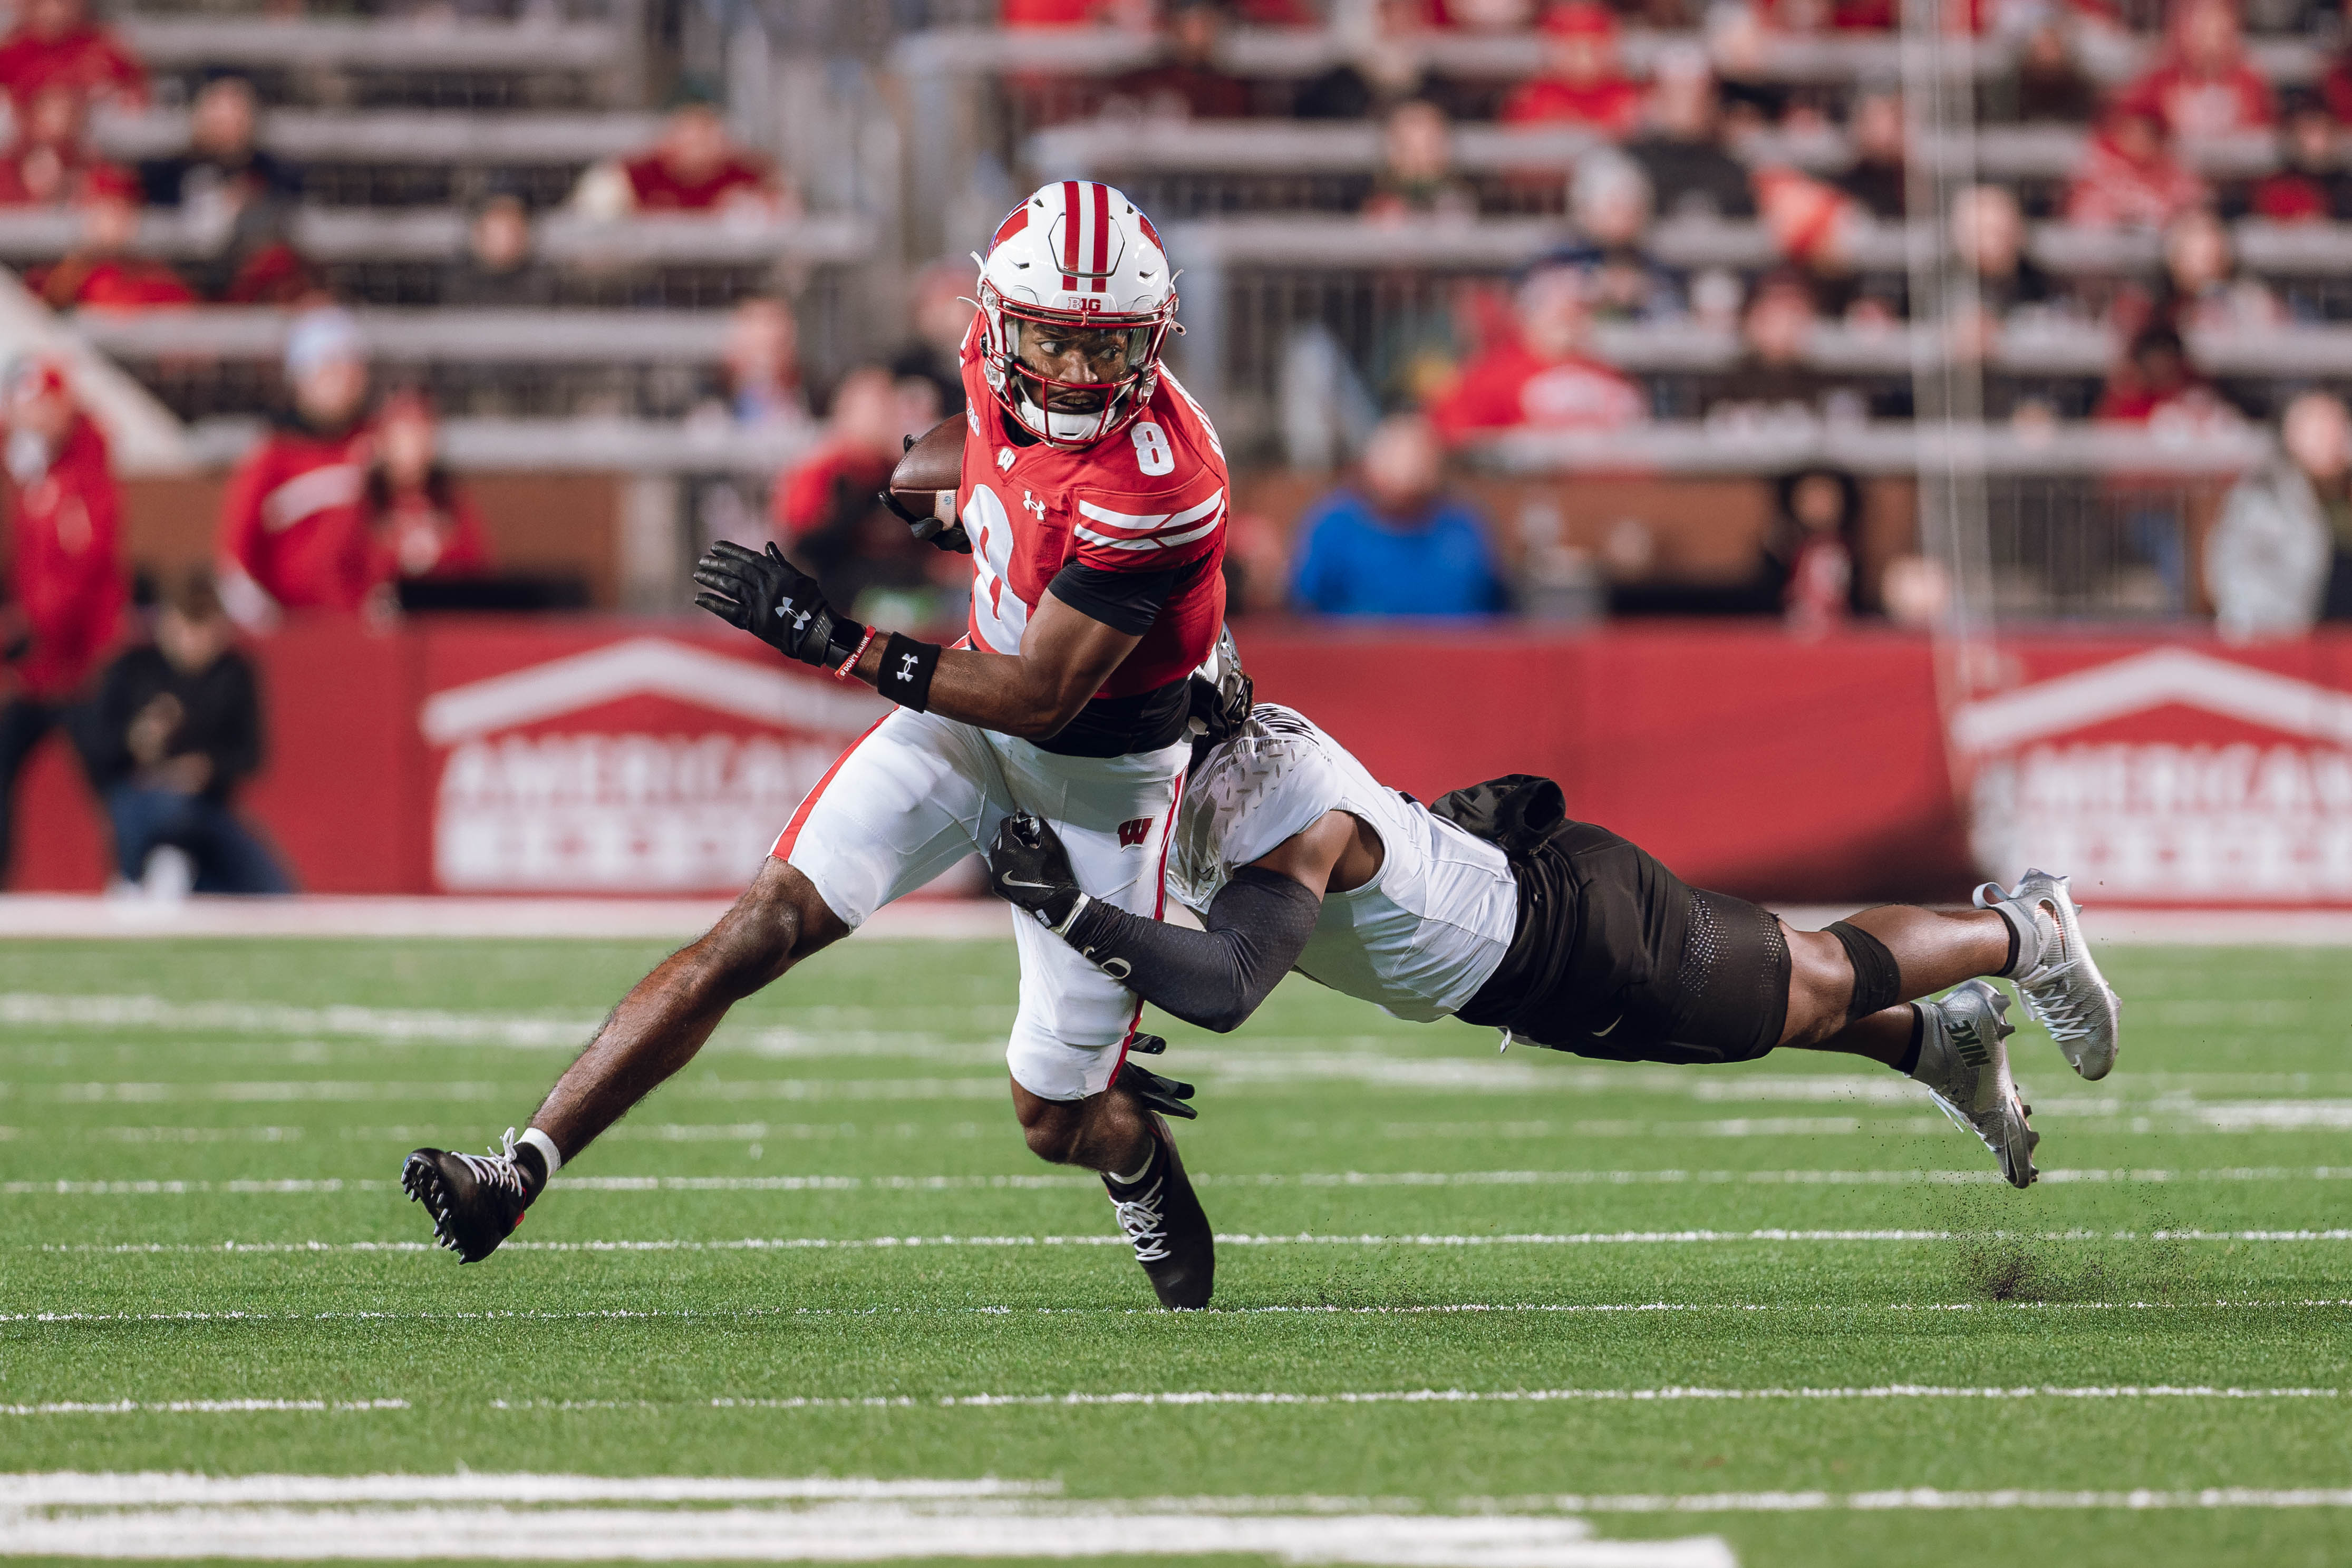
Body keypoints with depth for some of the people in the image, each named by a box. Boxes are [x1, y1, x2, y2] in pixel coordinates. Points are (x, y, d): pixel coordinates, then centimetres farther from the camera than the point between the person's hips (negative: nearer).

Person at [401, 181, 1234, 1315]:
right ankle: (522, 1170, -18)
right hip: (981, 707, 5)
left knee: (1057, 1124, 2)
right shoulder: (1002, 368, -11)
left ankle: (1139, 1156, 41)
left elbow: (1041, 701, -31)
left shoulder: (1154, 486, -32)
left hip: (1098, 771, -5)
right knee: (767, 924, -14)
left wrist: (835, 643, -34)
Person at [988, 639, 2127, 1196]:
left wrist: (1073, 912, -56)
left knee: (1821, 984, 21)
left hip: (1586, 932, -6)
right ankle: (1944, 1043, 53)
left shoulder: (1298, 825, -40)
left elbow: (1225, 988, -52)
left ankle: (2023, 931, 45)